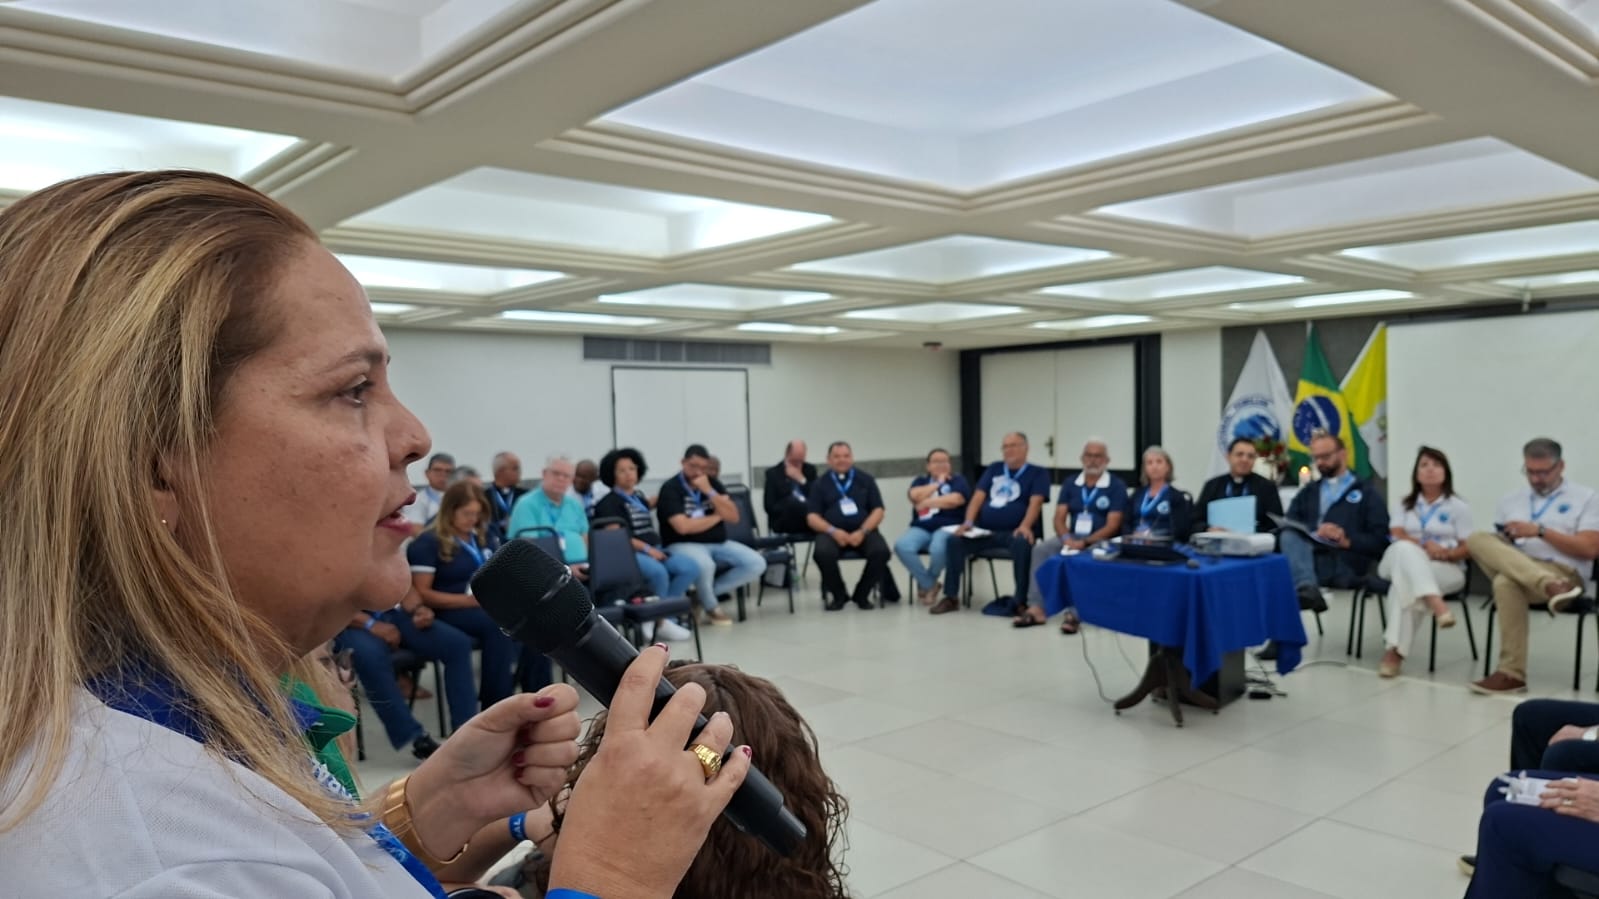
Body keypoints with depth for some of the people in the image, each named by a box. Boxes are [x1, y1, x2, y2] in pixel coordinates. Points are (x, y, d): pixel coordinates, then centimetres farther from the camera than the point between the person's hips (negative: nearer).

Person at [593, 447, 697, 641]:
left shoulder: (639, 496, 22)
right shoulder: (609, 503, -1)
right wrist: (647, 549, -19)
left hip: (654, 551, 8)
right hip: (628, 553, -8)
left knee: (690, 568, -17)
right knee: (658, 571, -37)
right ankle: (661, 621, -14)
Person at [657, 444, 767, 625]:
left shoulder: (713, 483, 9)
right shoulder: (670, 488, -9)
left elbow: (733, 516, -1)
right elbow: (683, 527, -21)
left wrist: (709, 492, -13)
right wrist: (716, 516, -7)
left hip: (718, 543, 6)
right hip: (684, 545, -6)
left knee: (757, 563, -12)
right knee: (705, 564, -39)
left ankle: (703, 594, -4)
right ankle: (711, 607, -6)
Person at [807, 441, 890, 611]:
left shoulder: (866, 480, 15)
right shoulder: (820, 485, 13)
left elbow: (878, 511, 7)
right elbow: (812, 517, 5)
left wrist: (862, 531, -11)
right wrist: (833, 531, -14)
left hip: (863, 530, 1)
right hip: (832, 532, -1)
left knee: (881, 551, -30)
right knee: (823, 553, -34)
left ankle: (862, 594, -3)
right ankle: (838, 595, -5)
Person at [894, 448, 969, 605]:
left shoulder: (958, 480, 10)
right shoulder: (921, 481, 20)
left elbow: (955, 500, -11)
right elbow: (915, 496, -4)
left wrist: (926, 503, -4)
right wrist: (938, 483, 1)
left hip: (947, 527, -3)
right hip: (921, 528, 3)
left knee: (938, 548, -39)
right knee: (901, 546, -30)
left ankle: (924, 584, -6)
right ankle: (930, 585, -11)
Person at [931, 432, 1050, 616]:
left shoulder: (1037, 473, 7)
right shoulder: (994, 469, 19)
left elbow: (1035, 502, -9)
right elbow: (978, 497, 10)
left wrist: (1025, 526, -28)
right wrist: (968, 522, -8)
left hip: (1014, 532, -4)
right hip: (984, 531, 4)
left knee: (1022, 544, -38)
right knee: (955, 541, -20)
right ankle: (951, 598, -10)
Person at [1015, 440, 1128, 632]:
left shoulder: (1117, 486, -1)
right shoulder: (1070, 484, 12)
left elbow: (1112, 526, -9)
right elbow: (1059, 518, 7)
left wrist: (1085, 542, -22)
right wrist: (1066, 538, -15)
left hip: (1100, 541, -4)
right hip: (1072, 537, 5)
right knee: (1040, 550, -21)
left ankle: (1074, 613, -35)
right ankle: (1036, 609, -25)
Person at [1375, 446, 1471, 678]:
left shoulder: (1458, 507, 10)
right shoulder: (1404, 504, 16)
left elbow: (1467, 548, 3)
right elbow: (1398, 537, -1)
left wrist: (1446, 553, -18)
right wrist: (1424, 546, -20)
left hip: (1446, 569, -2)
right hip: (1402, 563, 2)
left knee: (1404, 584, -37)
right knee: (1406, 550, -38)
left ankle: (1395, 650, -39)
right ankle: (1436, 604, -56)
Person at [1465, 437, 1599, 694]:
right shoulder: (1511, 500, 24)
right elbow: (1496, 548, 19)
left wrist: (1541, 531, -12)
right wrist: (1503, 540, -6)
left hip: (1563, 572, -4)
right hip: (1512, 570, 5)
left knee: (1506, 582, -38)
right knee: (1478, 539, -29)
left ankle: (1512, 673, -38)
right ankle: (1552, 587, -46)